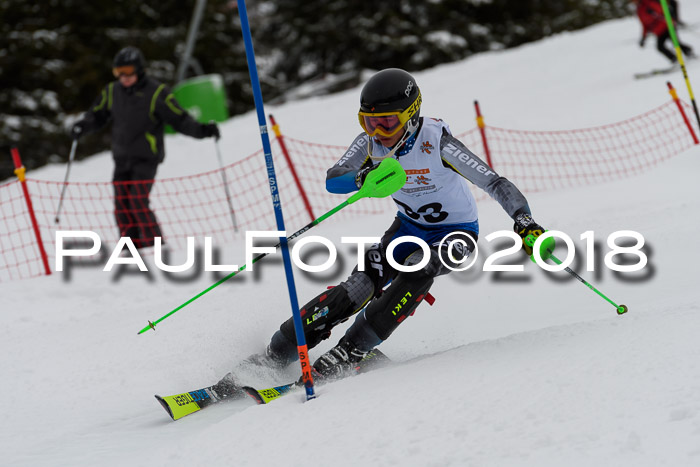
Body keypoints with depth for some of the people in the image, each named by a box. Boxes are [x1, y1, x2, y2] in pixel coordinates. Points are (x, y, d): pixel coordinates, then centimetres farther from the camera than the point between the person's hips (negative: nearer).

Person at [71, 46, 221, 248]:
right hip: (122, 158, 5)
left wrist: (202, 130, -22)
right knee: (122, 206, 1)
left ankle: (155, 245, -7)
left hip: (146, 158, -5)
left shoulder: (157, 93, -8)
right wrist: (82, 126, -6)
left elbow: (179, 119, -8)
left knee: (138, 203, -17)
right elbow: (97, 115, 14)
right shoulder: (112, 92, 6)